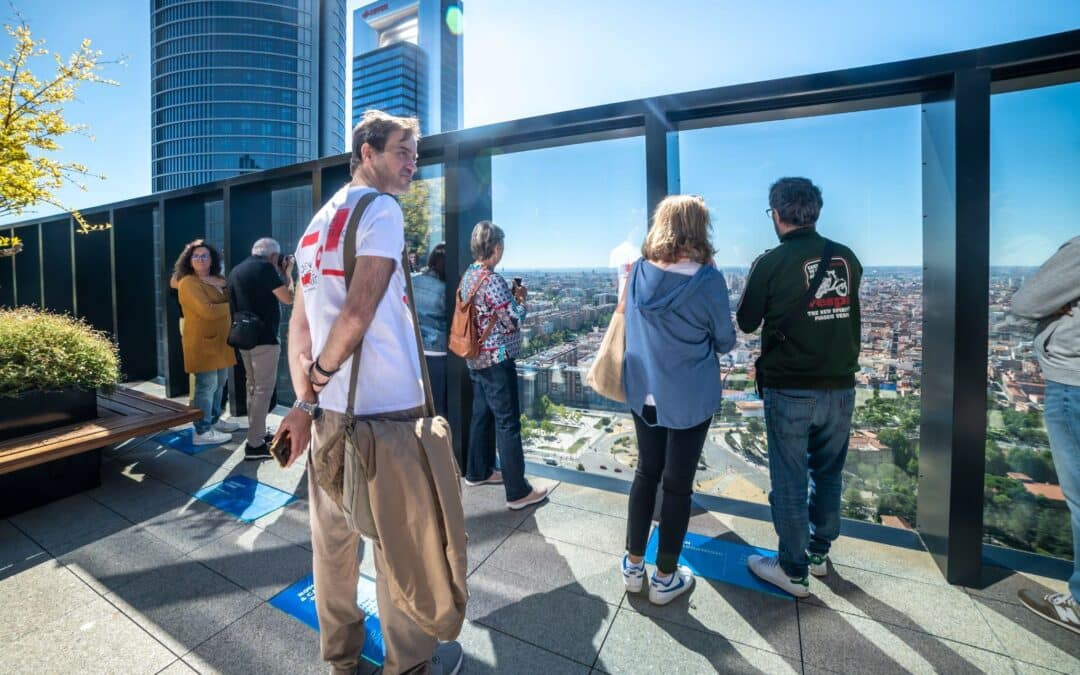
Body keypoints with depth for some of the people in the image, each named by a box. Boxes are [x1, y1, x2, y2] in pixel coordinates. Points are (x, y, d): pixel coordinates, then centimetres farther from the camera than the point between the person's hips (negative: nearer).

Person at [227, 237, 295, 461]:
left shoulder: (236, 270, 16)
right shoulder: (265, 267, -11)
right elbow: (288, 298, -9)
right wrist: (287, 273, 4)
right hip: (263, 338, -9)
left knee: (253, 387, 17)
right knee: (263, 389, -5)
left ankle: (256, 434, 28)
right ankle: (255, 445, -3)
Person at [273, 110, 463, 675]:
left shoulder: (316, 223, 16)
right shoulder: (381, 209, -8)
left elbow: (299, 322, 10)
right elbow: (358, 312, -18)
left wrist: (304, 401, 7)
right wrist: (318, 378, -3)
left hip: (330, 409, 8)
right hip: (388, 408, -8)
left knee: (333, 534, 19)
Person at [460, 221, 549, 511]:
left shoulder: (468, 276, 8)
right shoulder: (493, 280, -20)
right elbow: (513, 322, -16)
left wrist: (511, 297, 11)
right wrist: (521, 299, 0)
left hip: (476, 358, 9)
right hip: (497, 360, -9)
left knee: (481, 415, 19)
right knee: (508, 423, -3)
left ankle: (478, 472, 34)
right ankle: (518, 492, 7)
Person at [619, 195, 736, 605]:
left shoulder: (639, 272, -5)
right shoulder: (707, 279, -16)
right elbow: (725, 342, -4)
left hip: (643, 391, 4)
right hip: (691, 397, -3)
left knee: (645, 472, 19)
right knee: (677, 482, 11)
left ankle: (633, 565, 33)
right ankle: (665, 578, 28)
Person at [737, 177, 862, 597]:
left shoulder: (770, 263, -12)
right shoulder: (848, 259, 4)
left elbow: (746, 323, -4)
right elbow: (845, 313, 14)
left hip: (790, 391, -5)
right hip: (840, 388, 5)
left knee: (789, 481, 7)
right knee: (828, 474, 20)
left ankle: (794, 571, 21)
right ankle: (819, 553, 36)